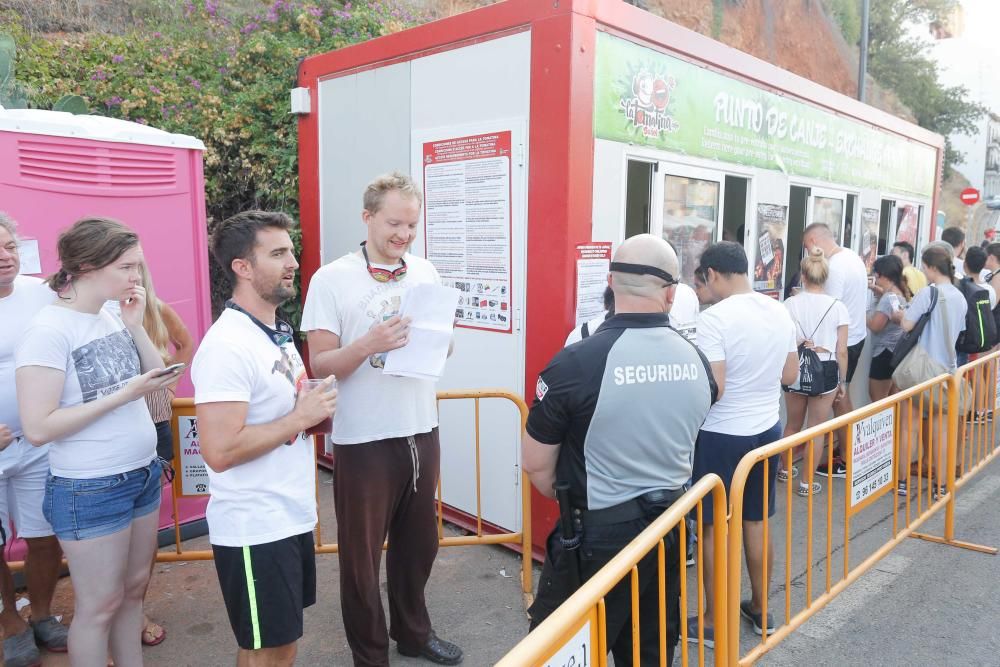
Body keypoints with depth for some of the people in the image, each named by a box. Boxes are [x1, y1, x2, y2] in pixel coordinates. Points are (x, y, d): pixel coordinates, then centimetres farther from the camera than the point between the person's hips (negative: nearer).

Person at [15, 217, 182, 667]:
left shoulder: (112, 314, 2)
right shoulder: (49, 330, -18)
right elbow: (38, 428, -22)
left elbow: (156, 377, 8)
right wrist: (123, 395, -22)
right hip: (90, 490, -7)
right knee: (100, 605, 9)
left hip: (144, 474, 7)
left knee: (134, 587, 19)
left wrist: (135, 327, -4)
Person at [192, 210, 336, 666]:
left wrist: (315, 413, 0)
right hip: (254, 529, -8)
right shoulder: (227, 344, -22)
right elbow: (219, 451, -29)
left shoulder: (279, 332, 8)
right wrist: (301, 418, -20)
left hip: (292, 517, 9)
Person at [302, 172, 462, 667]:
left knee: (418, 543, 19)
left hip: (421, 432, 5)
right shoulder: (331, 279, -9)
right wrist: (369, 344, -27)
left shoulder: (425, 272, 5)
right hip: (364, 440, -4)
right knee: (362, 554, 10)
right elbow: (319, 364, -11)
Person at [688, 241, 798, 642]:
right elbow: (790, 376, 11)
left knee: (714, 528, 6)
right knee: (757, 522, 19)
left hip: (722, 436, -7)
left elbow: (712, 390, -23)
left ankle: (714, 622, 18)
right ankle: (760, 609, 33)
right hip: (768, 430, 7)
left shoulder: (714, 319, -20)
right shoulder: (780, 313, 3)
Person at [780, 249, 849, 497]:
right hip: (826, 371, -2)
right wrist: (842, 380, 7)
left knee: (792, 425, 21)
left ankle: (786, 470, 38)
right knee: (817, 429, 9)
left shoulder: (790, 304, -6)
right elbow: (841, 351, -4)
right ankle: (807, 483, 16)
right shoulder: (837, 307, -7)